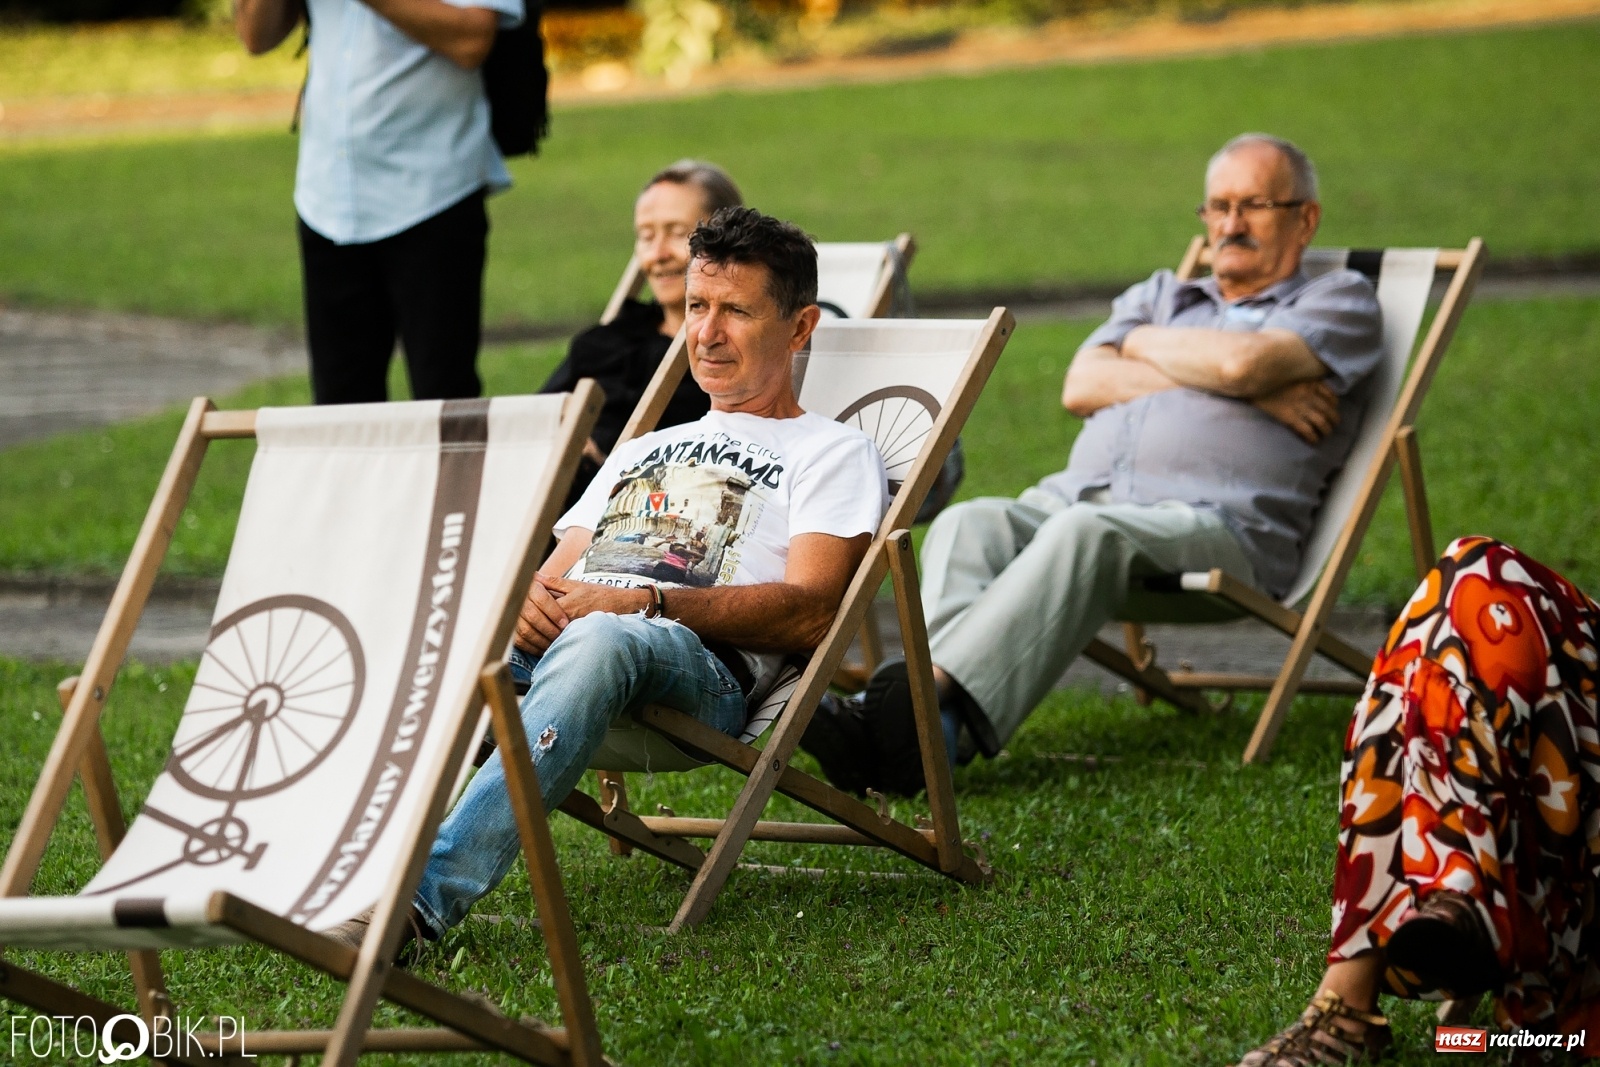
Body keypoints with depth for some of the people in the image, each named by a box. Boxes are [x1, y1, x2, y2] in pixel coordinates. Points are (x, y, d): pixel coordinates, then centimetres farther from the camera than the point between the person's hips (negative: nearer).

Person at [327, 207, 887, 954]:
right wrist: (528, 595, -1)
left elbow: (808, 613, 0)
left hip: (702, 664, -5)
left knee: (597, 643, -42)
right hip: (548, 641, 6)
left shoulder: (833, 453, 18)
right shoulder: (644, 450, 38)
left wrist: (643, 602, -12)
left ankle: (431, 889, -55)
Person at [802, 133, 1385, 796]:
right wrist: (1237, 387, 3)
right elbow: (1082, 386, 11)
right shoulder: (1160, 296, 33)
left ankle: (936, 697, -57)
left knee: (1085, 533, -38)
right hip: (1079, 493, 5)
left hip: (1216, 522, -5)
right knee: (969, 523, -27)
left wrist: (1145, 345, 13)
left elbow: (1244, 361, -7)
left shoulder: (1341, 302, 17)